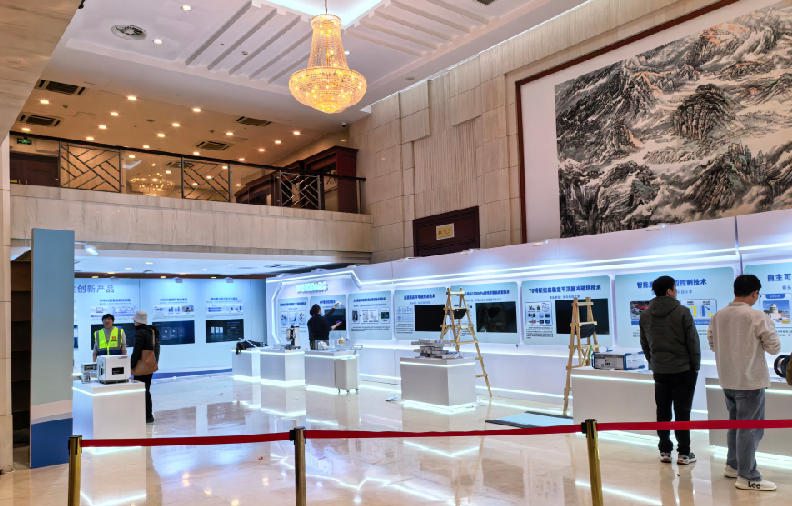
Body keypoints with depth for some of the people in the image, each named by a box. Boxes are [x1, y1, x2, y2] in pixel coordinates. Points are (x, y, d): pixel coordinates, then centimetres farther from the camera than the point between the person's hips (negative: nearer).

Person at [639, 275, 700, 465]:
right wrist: (695, 366, 4)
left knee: (662, 411, 11)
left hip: (659, 371, 4)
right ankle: (684, 453, 9)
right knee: (682, 412, 3)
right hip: (683, 369, -4)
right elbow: (693, 342, -7)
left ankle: (664, 451, 17)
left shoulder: (645, 315, 3)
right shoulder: (682, 312, -11)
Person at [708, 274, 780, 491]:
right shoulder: (757, 317, -16)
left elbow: (712, 344, 12)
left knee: (735, 423, 21)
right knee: (750, 428, 2)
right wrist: (769, 328, 7)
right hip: (751, 380, -6)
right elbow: (774, 348, -9)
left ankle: (733, 465, 31)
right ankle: (747, 477, 9)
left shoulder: (717, 316, 2)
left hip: (727, 380, 6)